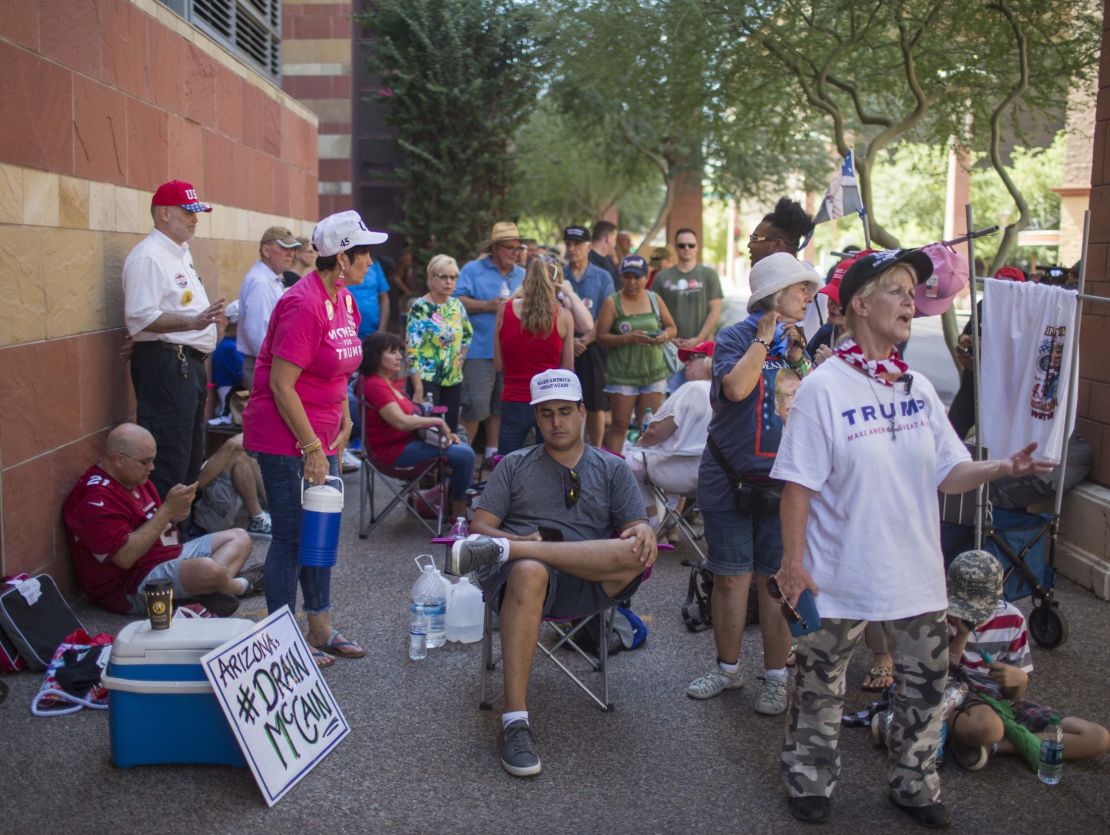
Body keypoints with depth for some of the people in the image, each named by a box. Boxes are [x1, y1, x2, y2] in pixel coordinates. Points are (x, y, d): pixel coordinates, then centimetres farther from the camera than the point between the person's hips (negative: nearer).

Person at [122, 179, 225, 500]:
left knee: (191, 453, 16)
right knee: (169, 456, -9)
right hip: (164, 363, -10)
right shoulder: (149, 256, -14)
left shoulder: (181, 253, 17)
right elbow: (141, 317, -23)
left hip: (189, 362, 10)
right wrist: (193, 322, -31)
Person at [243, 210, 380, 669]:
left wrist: (343, 423, 12)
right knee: (292, 536, 0)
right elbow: (280, 385, -23)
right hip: (286, 437, -9)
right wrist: (312, 448, -21)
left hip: (321, 434, 9)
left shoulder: (343, 299, 7)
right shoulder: (304, 305, -21)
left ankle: (321, 630, 27)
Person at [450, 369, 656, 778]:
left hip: (587, 584, 1)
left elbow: (637, 524, 11)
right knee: (528, 572, -39)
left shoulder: (612, 469, 22)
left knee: (637, 555, -31)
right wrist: (524, 540, -11)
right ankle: (515, 720, -40)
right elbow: (479, 526, 10)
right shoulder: (514, 465, 21)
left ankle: (502, 550, -32)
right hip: (522, 577, -1)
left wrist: (643, 531, -16)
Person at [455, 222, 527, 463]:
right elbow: (458, 300, -8)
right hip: (480, 350, -5)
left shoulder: (522, 275, 16)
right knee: (476, 406, -8)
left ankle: (492, 452, 21)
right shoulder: (473, 269, 1)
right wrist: (488, 306, -15)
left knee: (501, 406, 11)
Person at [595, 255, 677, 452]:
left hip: (654, 372, 3)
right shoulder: (612, 303, -2)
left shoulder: (655, 299, 8)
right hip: (622, 374, -3)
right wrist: (627, 338, -21)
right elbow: (601, 337, -8)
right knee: (620, 424, -1)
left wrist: (664, 336, -7)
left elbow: (671, 327, 16)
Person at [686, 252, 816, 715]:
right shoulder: (735, 337, -2)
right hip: (730, 478, -3)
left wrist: (797, 355, -3)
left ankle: (775, 676, 17)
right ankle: (727, 667, 24)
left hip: (782, 480, 3)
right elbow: (736, 386, -21)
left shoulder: (797, 342, 11)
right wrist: (763, 341, -12)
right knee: (731, 577, 6)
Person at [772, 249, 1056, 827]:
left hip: (917, 575, 5)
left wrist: (1001, 468, -12)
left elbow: (948, 475, 5)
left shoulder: (919, 388, 3)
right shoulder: (823, 387, -14)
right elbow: (798, 487, -14)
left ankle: (914, 785, 38)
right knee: (820, 687, 11)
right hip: (840, 578, -5)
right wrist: (793, 564, -15)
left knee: (923, 686, 17)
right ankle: (809, 781, 34)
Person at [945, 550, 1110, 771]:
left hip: (1002, 702, 6)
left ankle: (993, 745, -12)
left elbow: (1015, 695, -1)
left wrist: (1018, 679, -25)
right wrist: (961, 635, -26)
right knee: (987, 726, -44)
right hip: (958, 702, -6)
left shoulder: (1012, 619, -4)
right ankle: (957, 734, -9)